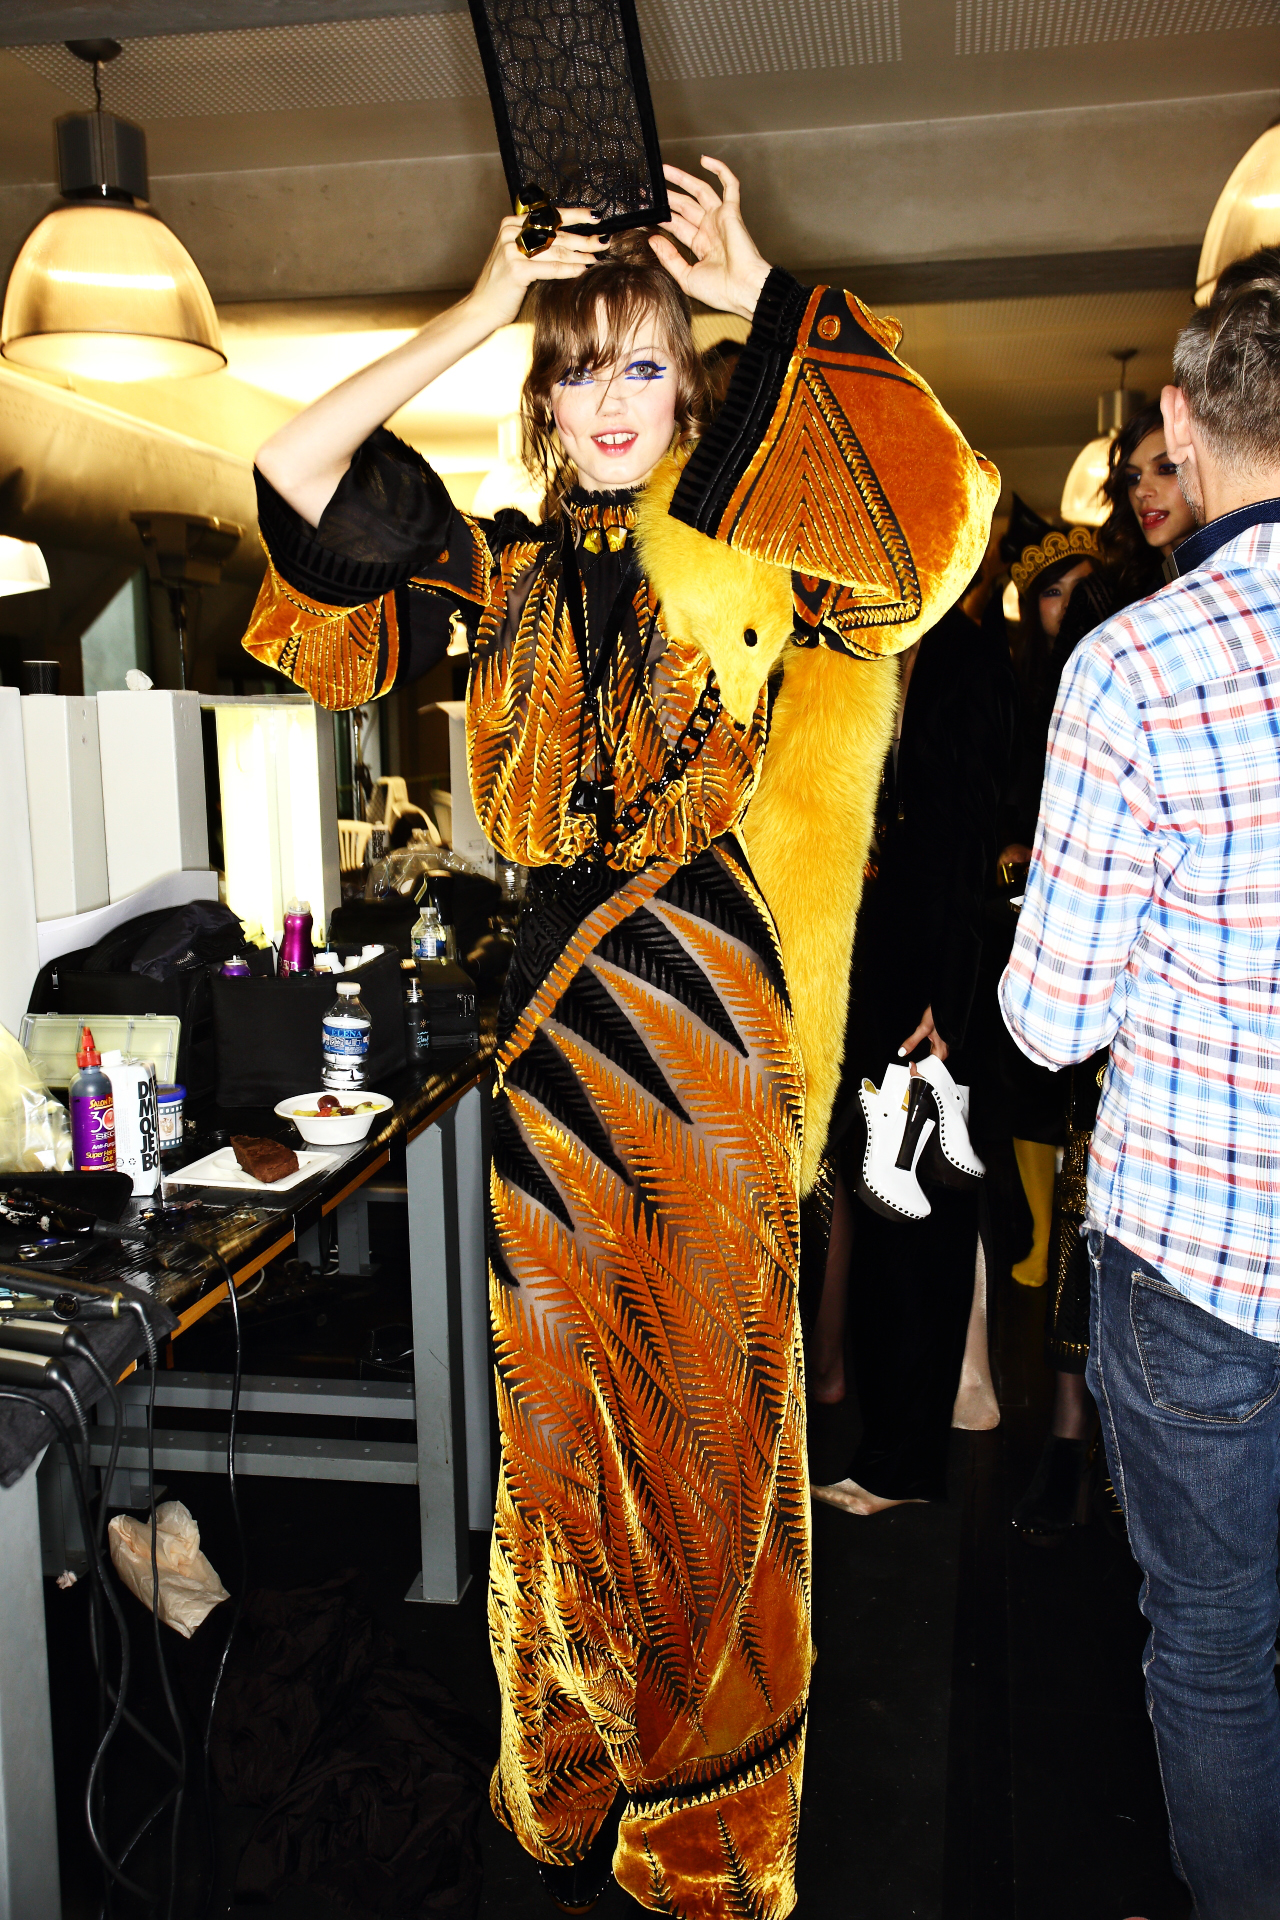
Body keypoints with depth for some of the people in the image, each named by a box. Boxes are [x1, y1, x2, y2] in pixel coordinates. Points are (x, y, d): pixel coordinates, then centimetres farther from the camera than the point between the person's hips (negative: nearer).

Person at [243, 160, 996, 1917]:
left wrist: (767, 293, -9)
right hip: (552, 1002, 2)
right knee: (560, 1370, 10)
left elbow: (937, 490, -14)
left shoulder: (738, 563, 3)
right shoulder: (501, 571, 8)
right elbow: (293, 472, -3)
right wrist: (483, 304, -3)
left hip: (708, 995, -2)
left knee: (705, 1376, 7)